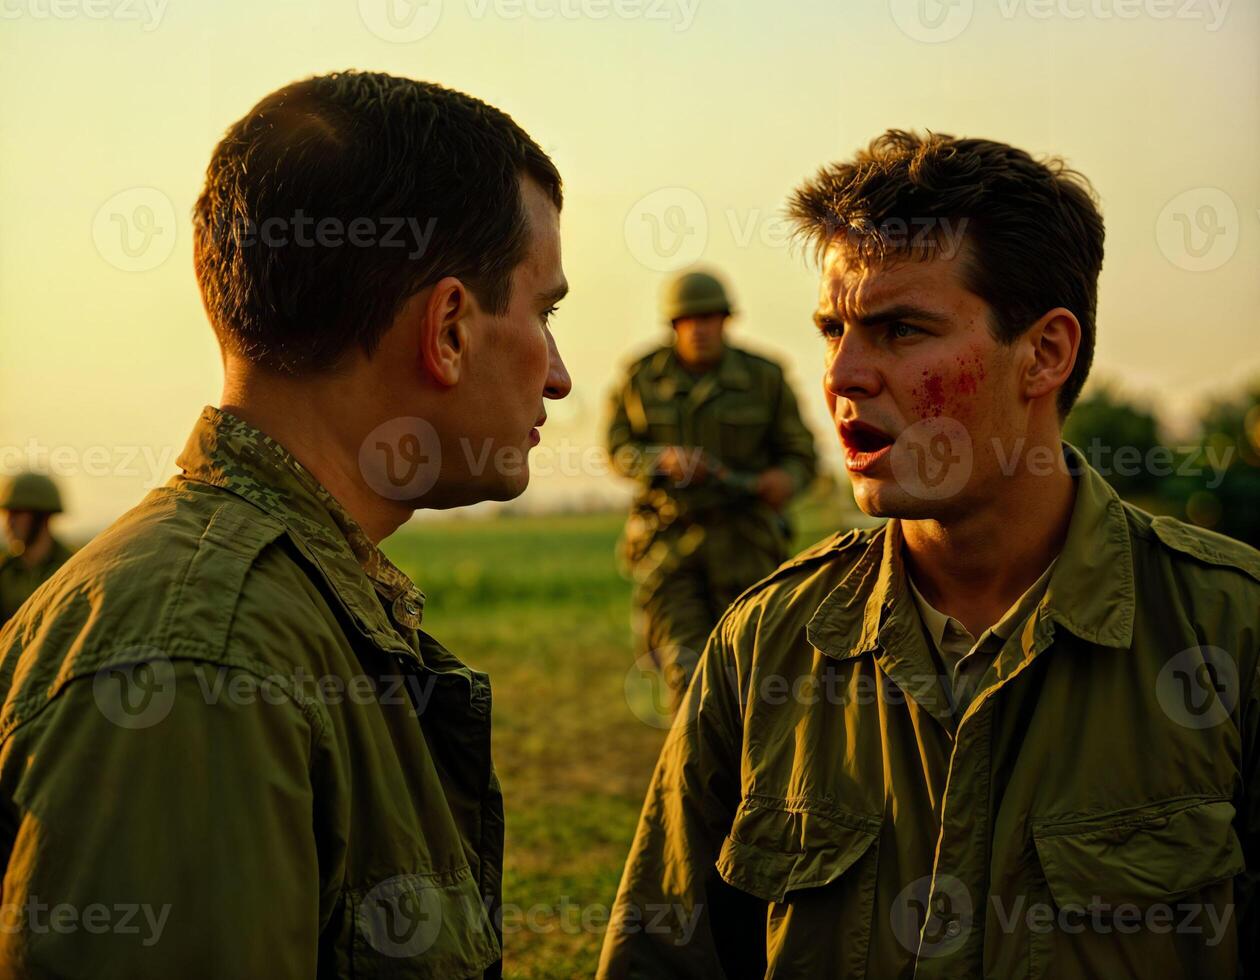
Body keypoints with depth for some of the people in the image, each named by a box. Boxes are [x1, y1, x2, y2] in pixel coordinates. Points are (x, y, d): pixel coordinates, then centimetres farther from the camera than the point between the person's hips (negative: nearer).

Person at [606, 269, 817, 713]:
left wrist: (785, 479, -20)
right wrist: (665, 461, -18)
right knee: (686, 671, -11)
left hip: (742, 539, 0)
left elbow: (799, 454, 3)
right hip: (668, 539, 0)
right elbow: (620, 450, 3)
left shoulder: (764, 378, -3)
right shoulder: (642, 377, -1)